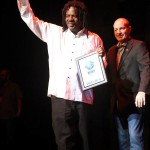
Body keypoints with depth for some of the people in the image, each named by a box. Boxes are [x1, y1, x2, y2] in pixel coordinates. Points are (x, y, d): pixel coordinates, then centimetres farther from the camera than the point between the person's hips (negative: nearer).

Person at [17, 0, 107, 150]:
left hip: (83, 97, 0)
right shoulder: (54, 32, 11)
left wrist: (101, 58, -12)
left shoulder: (94, 39, 8)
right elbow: (30, 18, 14)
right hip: (60, 95, 0)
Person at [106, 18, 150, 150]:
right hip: (118, 102, 7)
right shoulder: (112, 50, 18)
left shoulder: (139, 46, -4)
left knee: (135, 138, -7)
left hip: (133, 101, -7)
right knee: (122, 139, 12)